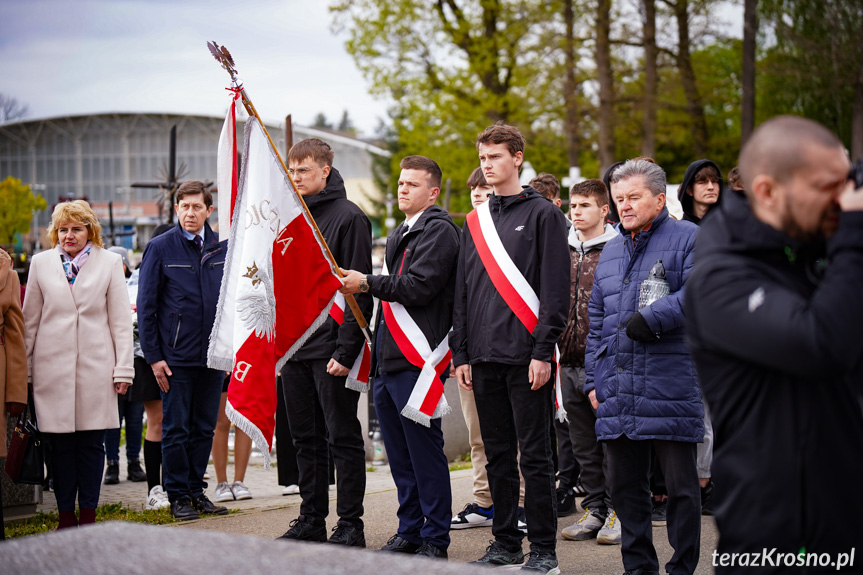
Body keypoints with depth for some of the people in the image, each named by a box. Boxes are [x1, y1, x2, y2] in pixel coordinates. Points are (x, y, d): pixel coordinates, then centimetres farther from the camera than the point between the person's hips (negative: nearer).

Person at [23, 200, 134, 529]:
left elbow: (121, 320, 5)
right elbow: (30, 320, 11)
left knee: (91, 443, 1)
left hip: (96, 366, -1)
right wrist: (23, 369, 8)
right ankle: (66, 516, 10)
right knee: (59, 445, 1)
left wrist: (123, 368, -1)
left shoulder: (109, 263, 6)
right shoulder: (41, 263, 9)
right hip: (52, 367, 1)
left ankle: (88, 514, 10)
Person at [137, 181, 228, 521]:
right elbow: (146, 306, -2)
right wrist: (153, 356, -7)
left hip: (213, 355, 3)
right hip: (175, 357, -3)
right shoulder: (160, 248, -3)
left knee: (204, 429, 10)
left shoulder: (223, 248, 6)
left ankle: (196, 489, 20)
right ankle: (178, 496, 11)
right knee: (176, 430, 2)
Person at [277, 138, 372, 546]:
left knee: (342, 438, -1)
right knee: (306, 439, 11)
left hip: (331, 350, -7)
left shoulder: (348, 217, -7)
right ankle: (311, 520, 19)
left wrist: (346, 350, -18)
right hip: (293, 349, 7)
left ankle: (350, 525, 5)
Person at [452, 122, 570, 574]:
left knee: (534, 456, -3)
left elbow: (556, 288, -7)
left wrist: (543, 351, -13)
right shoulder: (474, 222, 16)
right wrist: (462, 354, 10)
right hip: (485, 357, 6)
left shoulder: (542, 214, -1)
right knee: (498, 455, 10)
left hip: (526, 356, -5)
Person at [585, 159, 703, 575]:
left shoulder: (687, 238, 1)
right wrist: (593, 379, 16)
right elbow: (596, 321, 23)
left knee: (680, 486, 0)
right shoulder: (610, 252, 20)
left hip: (670, 387, -6)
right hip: (617, 392, 6)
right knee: (624, 485, 9)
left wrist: (650, 318, -17)